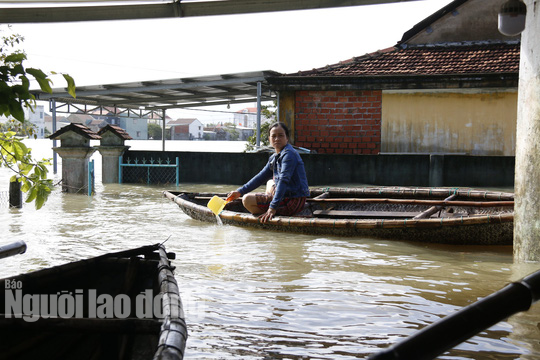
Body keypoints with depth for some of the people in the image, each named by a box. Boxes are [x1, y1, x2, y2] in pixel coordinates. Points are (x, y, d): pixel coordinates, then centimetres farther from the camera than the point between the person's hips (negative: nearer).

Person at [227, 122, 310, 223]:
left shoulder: (289, 154, -16)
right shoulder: (274, 158, 13)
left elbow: (283, 181, -26)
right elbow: (260, 177, 18)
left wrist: (273, 207, -33)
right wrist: (240, 191, 10)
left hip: (294, 202, -10)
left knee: (248, 200, -13)